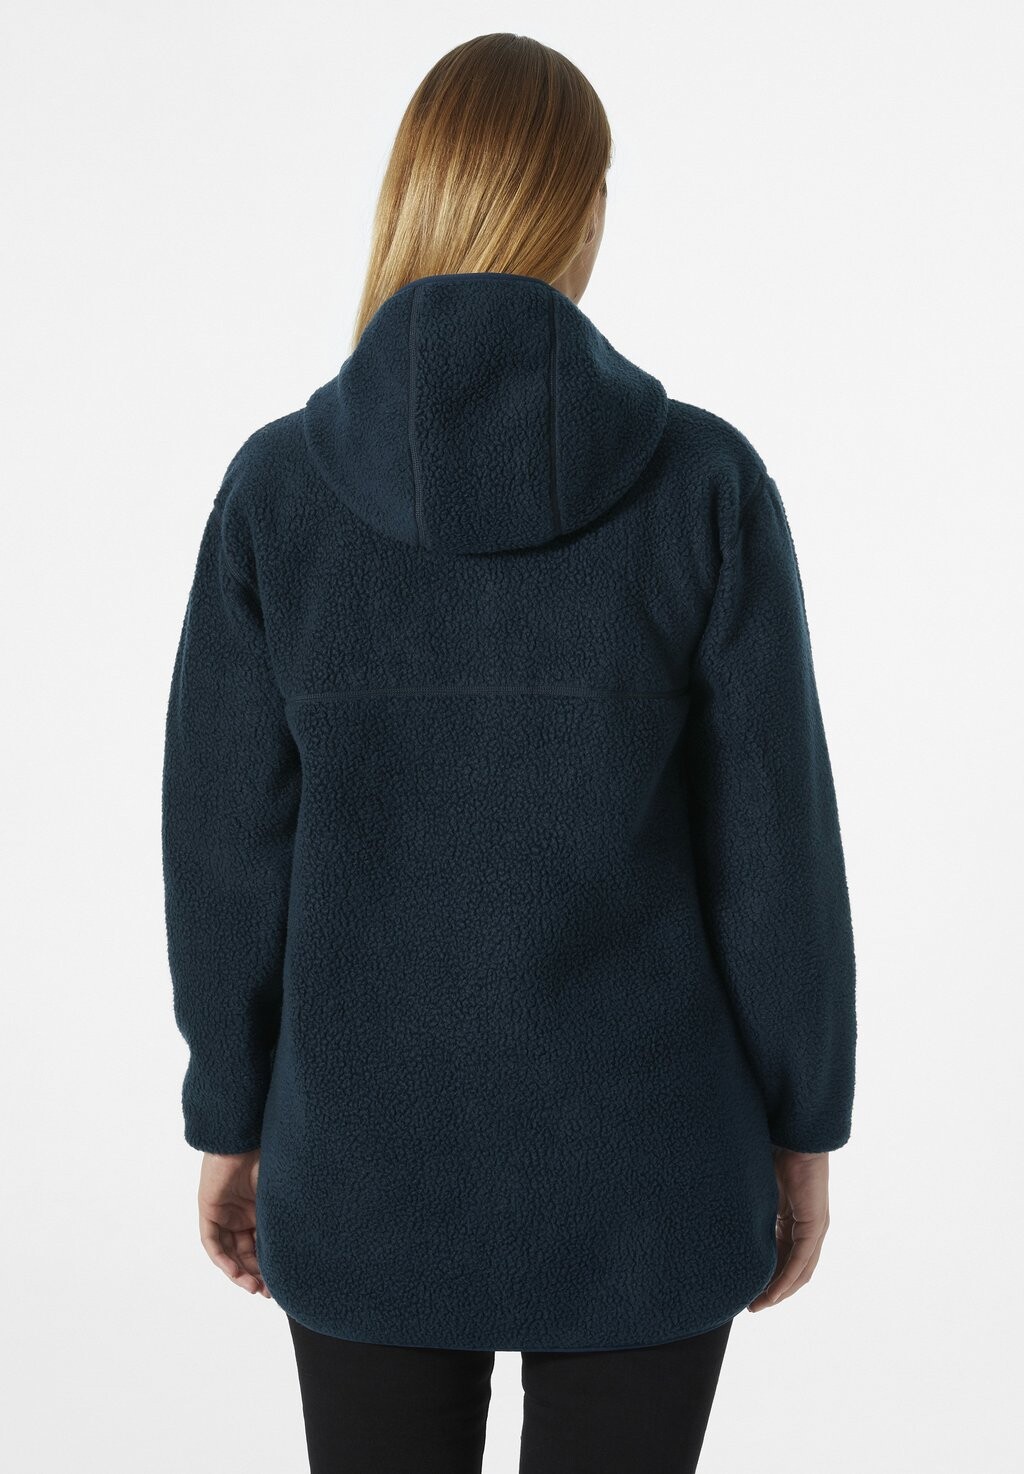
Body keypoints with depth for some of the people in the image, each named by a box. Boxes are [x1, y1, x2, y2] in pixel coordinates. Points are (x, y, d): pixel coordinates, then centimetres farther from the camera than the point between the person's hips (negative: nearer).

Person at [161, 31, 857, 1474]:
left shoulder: (277, 484, -11)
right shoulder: (706, 478, -13)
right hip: (638, 1152, 0)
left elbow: (230, 845, -6)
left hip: (370, 1147, 1)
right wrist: (802, 1126, 4)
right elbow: (775, 840, -10)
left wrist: (229, 1120, 8)